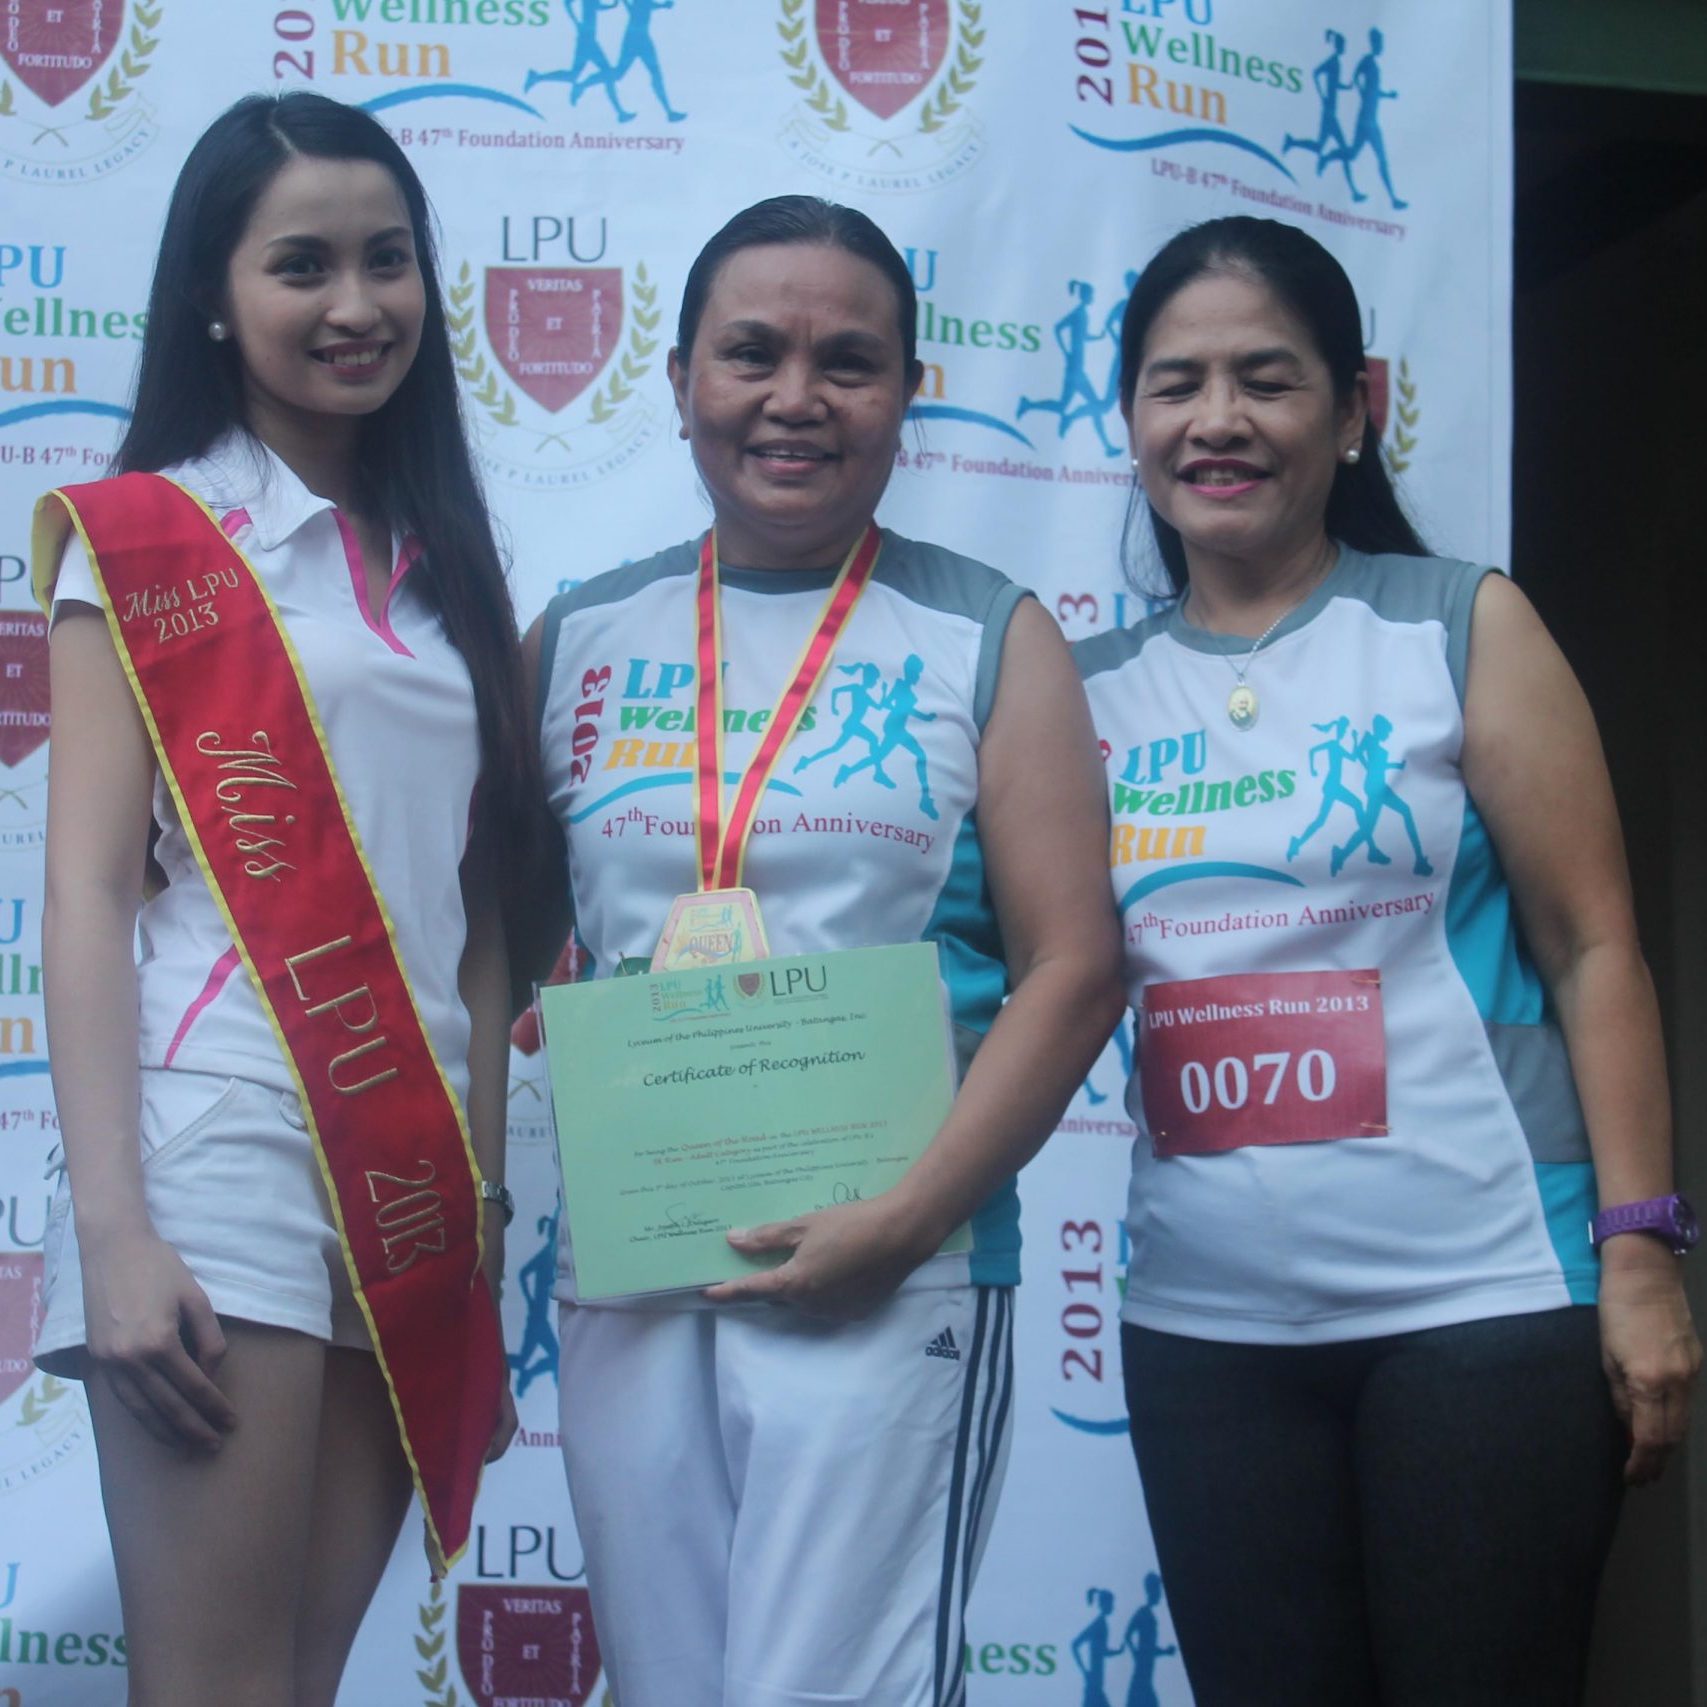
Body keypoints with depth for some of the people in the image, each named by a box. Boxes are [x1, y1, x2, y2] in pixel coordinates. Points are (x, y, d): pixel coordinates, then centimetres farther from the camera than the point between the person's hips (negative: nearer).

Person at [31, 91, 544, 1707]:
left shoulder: (439, 562, 17)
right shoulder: (138, 536, 2)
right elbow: (85, 897, -6)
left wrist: (485, 1195, 9)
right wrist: (113, 1228, -15)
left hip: (412, 1179, 5)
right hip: (223, 1159, -5)